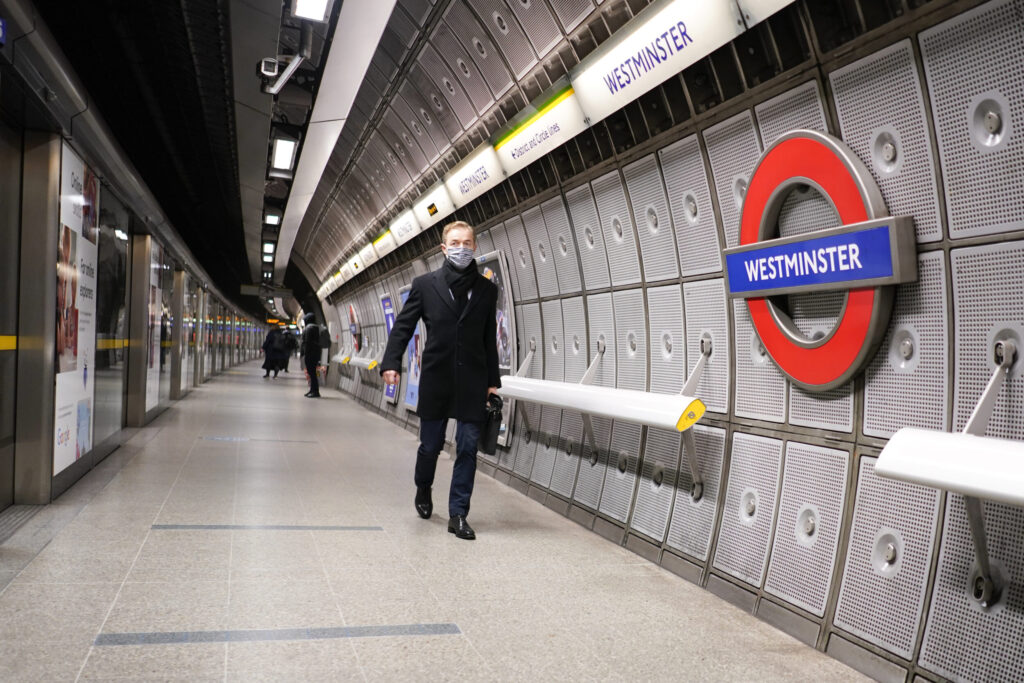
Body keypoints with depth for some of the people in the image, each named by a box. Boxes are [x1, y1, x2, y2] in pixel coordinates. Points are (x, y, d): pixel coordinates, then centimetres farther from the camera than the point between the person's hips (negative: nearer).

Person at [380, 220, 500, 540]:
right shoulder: (425, 284, 2)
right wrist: (391, 362, -9)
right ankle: (423, 490, 40)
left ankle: (458, 514, 9)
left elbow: (489, 338, 9)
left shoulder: (487, 289, 6)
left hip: (472, 382, 1)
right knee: (430, 444, 10)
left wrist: (492, 379, 9)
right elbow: (403, 326, 2)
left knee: (468, 448, -1)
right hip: (436, 380, -1)